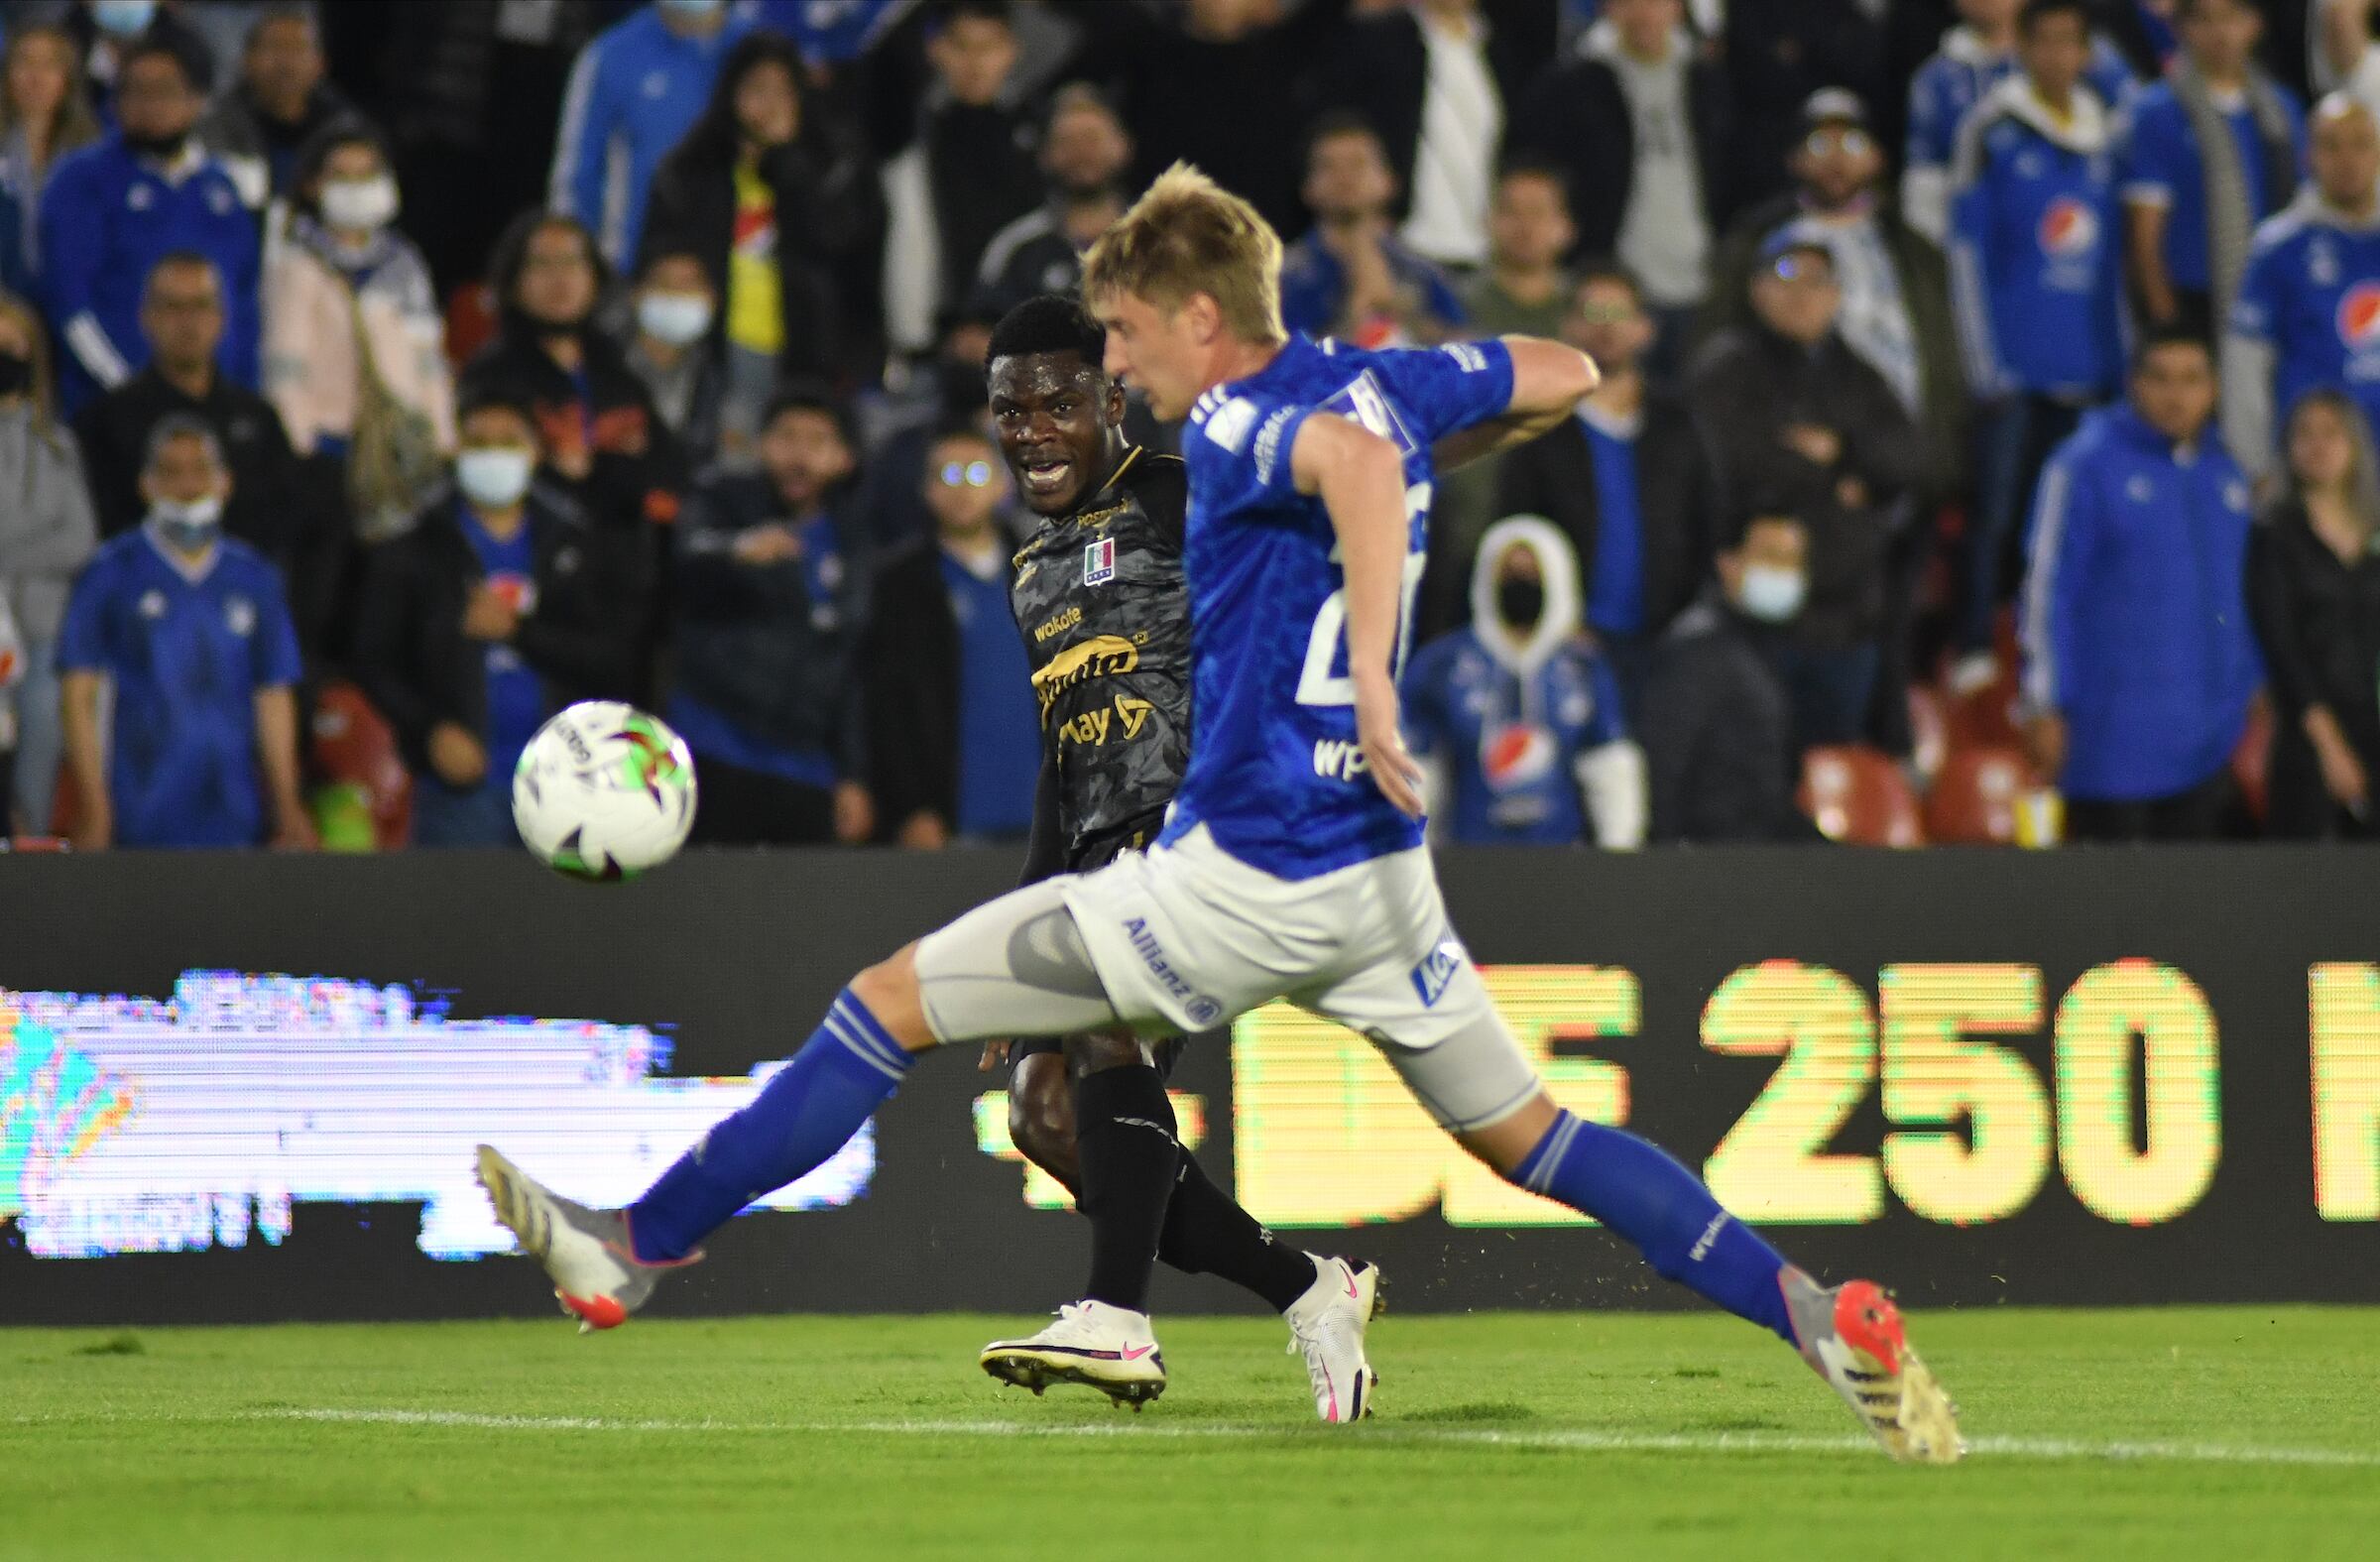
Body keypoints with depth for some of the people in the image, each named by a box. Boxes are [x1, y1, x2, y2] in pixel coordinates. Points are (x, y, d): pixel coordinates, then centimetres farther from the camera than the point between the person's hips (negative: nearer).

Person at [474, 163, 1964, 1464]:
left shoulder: (1238, 427, -15)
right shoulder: (1386, 378, 9)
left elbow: (1355, 461, -38)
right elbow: (1567, 374, 24)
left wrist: (1370, 672, -42)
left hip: (1243, 876, -8)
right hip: (1380, 873, 8)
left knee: (893, 1004, -1)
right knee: (1525, 1133, 16)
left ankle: (636, 1249, 2)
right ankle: (1822, 1314, 4)